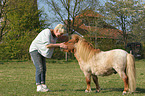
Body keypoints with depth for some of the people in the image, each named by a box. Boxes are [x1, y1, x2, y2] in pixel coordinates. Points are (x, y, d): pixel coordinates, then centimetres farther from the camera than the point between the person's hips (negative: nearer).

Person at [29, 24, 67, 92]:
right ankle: (39, 87, -17)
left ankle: (43, 86, 0)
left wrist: (61, 45, -12)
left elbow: (52, 45, 5)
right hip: (35, 50, -9)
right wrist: (59, 45, -30)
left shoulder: (55, 35, 3)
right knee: (39, 68, -16)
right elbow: (47, 45, -30)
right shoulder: (47, 32, -24)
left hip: (41, 51, 9)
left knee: (43, 69, 0)